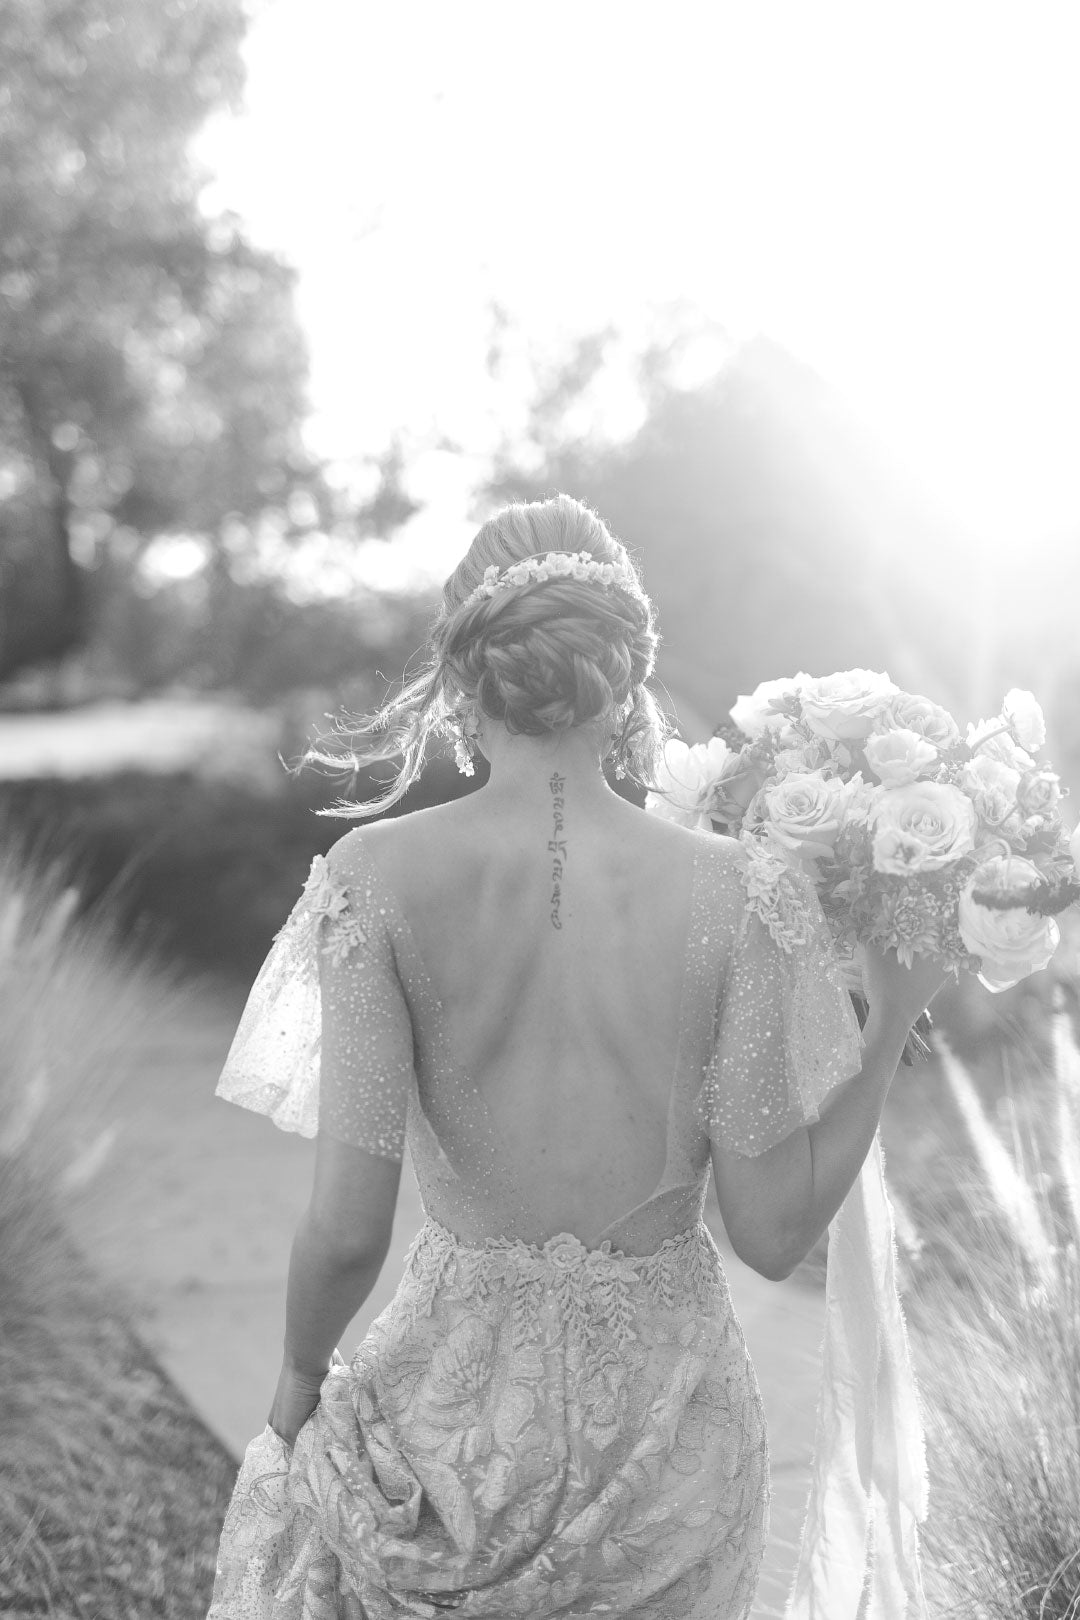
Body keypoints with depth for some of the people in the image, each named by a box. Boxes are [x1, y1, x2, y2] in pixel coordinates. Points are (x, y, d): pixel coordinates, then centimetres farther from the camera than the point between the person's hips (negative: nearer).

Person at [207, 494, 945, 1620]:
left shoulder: (378, 876, -17)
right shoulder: (734, 893, -14)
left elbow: (347, 1230, -17)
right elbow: (774, 1231, -10)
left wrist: (299, 1380, 3)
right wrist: (892, 1024, 1)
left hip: (466, 1387, -1)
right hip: (669, 1406, 2)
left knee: (289, 1484, 31)